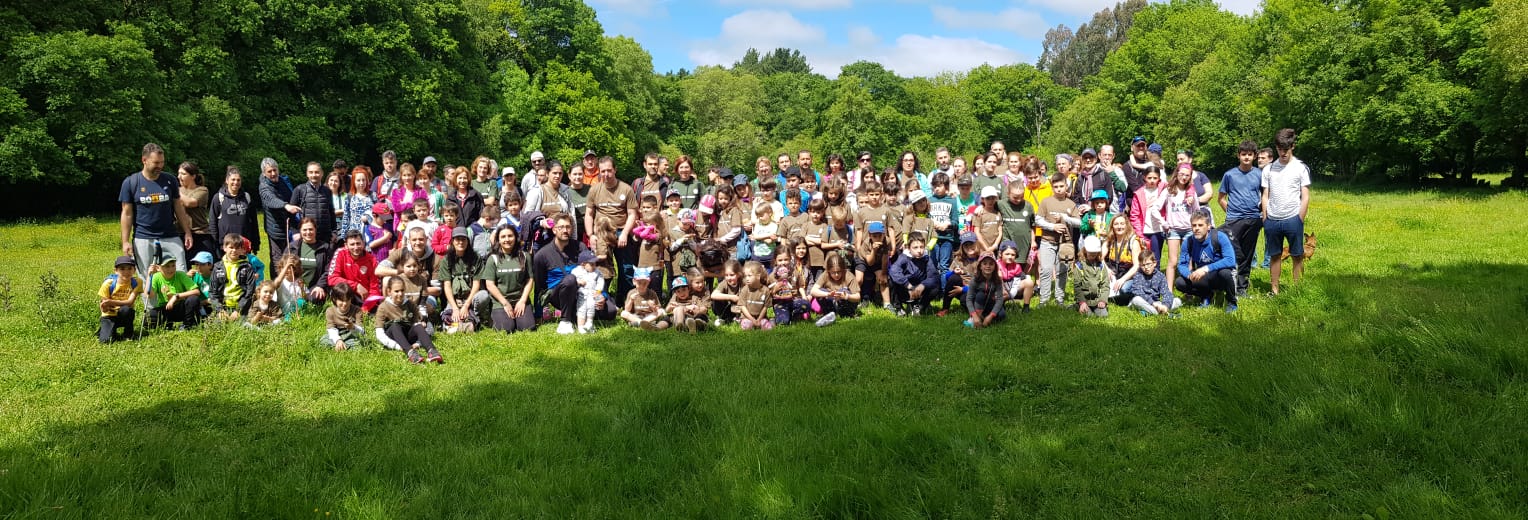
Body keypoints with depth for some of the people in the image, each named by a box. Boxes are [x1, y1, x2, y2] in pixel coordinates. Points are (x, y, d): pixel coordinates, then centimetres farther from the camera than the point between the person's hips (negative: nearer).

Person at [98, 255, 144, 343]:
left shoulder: (136, 283, -12)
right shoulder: (108, 284, -12)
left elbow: (130, 302, -22)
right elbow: (105, 309, -8)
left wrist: (112, 302, -35)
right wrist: (104, 307, -32)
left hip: (124, 315, 1)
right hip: (109, 316, 0)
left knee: (126, 309, -36)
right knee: (106, 340, -24)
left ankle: (129, 333, -9)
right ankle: (103, 331, 14)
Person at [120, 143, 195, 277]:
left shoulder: (170, 180, 6)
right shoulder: (130, 182, 0)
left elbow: (178, 207, 11)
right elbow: (127, 213, 1)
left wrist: (187, 232, 6)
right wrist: (125, 242, -3)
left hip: (171, 237, 1)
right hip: (143, 239, -1)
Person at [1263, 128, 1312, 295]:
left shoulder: (1301, 167, 1)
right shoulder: (1269, 169, 9)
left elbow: (1305, 197, -1)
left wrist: (1300, 220, -6)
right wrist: (1265, 218, 3)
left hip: (1293, 219, -3)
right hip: (1272, 219, 3)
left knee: (1297, 256, 2)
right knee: (1275, 256, 8)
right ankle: (1274, 290, 14)